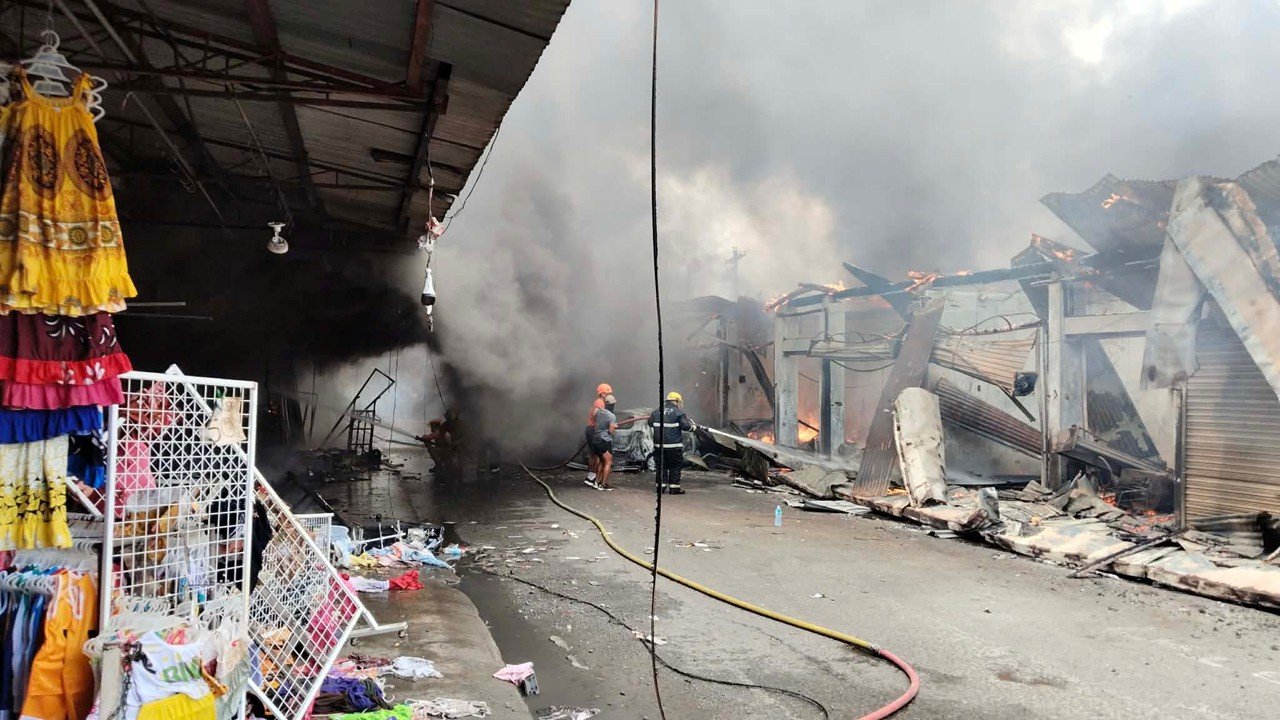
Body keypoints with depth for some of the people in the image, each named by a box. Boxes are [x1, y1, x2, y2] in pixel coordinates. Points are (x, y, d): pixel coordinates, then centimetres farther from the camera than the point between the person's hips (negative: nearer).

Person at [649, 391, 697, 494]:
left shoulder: (657, 411, 9)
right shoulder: (678, 412, -7)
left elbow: (650, 423, 16)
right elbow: (685, 426, -13)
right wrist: (694, 427, 5)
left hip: (659, 445, 5)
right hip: (674, 445, -5)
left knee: (662, 466, 13)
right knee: (675, 466, 4)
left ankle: (661, 486, 14)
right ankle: (674, 487, 4)